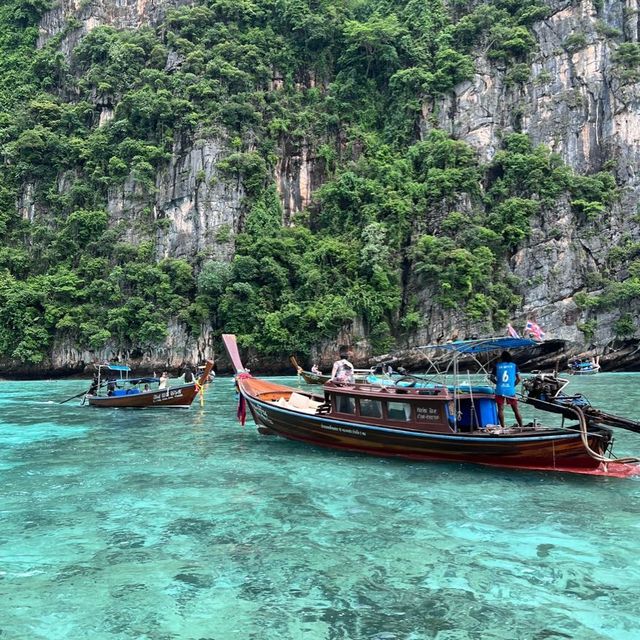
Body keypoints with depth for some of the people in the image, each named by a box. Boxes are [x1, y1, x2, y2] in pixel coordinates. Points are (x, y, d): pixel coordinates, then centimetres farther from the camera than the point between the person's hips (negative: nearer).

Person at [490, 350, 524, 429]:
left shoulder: (497, 366, 4)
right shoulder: (513, 365, 5)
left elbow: (492, 378, 5)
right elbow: (518, 379, 1)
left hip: (500, 391, 0)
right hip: (511, 391, 0)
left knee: (500, 409, 5)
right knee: (516, 410, 9)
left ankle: (503, 427, 4)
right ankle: (521, 426, 11)